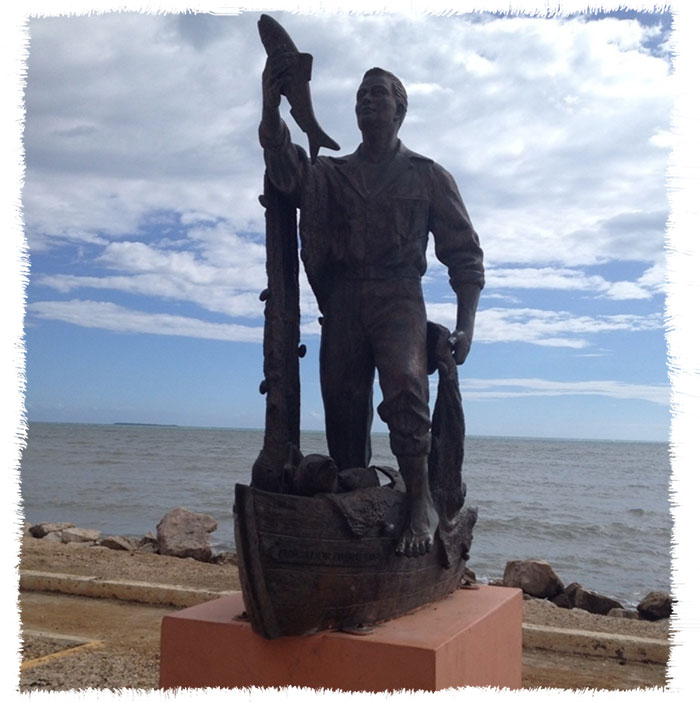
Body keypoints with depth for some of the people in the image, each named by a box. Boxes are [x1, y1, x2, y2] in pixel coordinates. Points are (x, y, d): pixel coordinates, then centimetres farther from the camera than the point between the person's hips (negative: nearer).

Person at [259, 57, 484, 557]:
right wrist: (271, 103, -19)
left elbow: (464, 253, 10)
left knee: (404, 381, -28)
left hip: (398, 296, -3)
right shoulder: (330, 174, 19)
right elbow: (285, 167, -4)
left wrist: (466, 324, -2)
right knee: (343, 404, 1)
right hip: (342, 299, 3)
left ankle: (421, 502, -24)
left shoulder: (429, 176, 14)